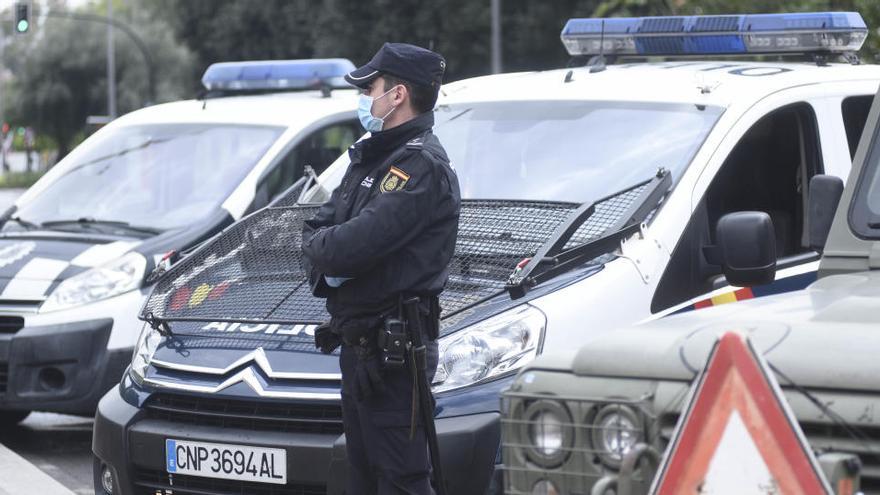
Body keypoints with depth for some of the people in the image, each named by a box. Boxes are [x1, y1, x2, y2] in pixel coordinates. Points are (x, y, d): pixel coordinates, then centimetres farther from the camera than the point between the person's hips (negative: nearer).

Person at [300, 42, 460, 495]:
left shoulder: (421, 165, -16)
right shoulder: (370, 157, 18)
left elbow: (353, 246, -24)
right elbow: (317, 227, 17)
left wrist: (320, 248, -2)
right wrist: (329, 253, -6)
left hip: (392, 350, -10)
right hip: (357, 342, 10)